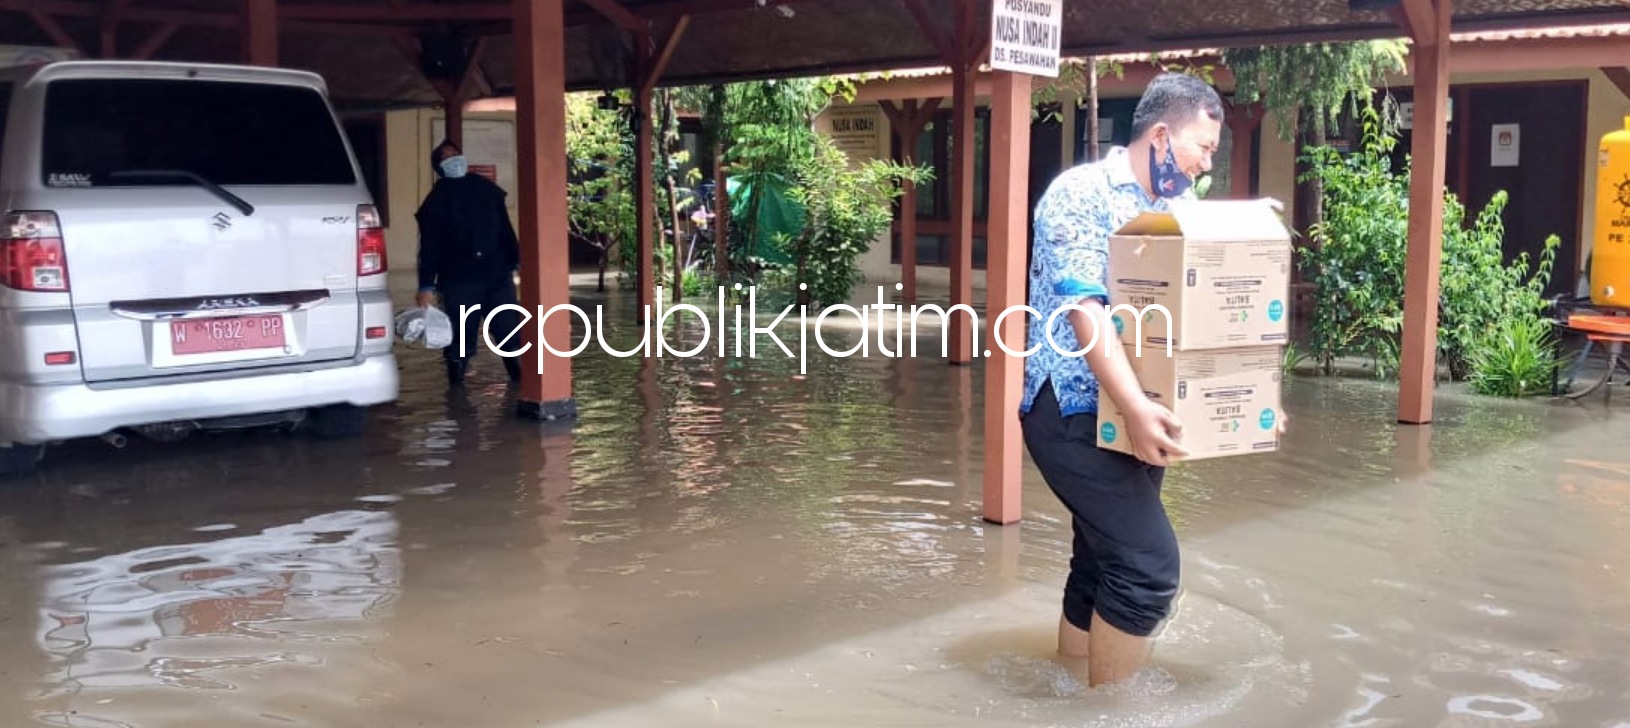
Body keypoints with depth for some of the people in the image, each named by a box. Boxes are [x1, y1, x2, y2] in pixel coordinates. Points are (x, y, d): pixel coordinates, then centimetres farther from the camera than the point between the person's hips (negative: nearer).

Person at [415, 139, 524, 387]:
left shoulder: (485, 188, 11)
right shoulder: (436, 200, 2)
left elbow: (505, 228, 17)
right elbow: (429, 246, -4)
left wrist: (517, 260, 13)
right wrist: (426, 285, -11)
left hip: (497, 274, 3)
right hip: (458, 279, -3)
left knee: (511, 332, 4)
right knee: (460, 339, 2)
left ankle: (521, 381, 14)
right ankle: (456, 388, 12)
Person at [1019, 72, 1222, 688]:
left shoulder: (1173, 210, 14)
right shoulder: (1081, 194, -11)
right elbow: (1084, 311, -21)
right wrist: (1136, 408, -31)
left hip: (1129, 417, 8)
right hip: (1076, 414, -8)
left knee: (1103, 564, 11)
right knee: (1148, 565, -12)